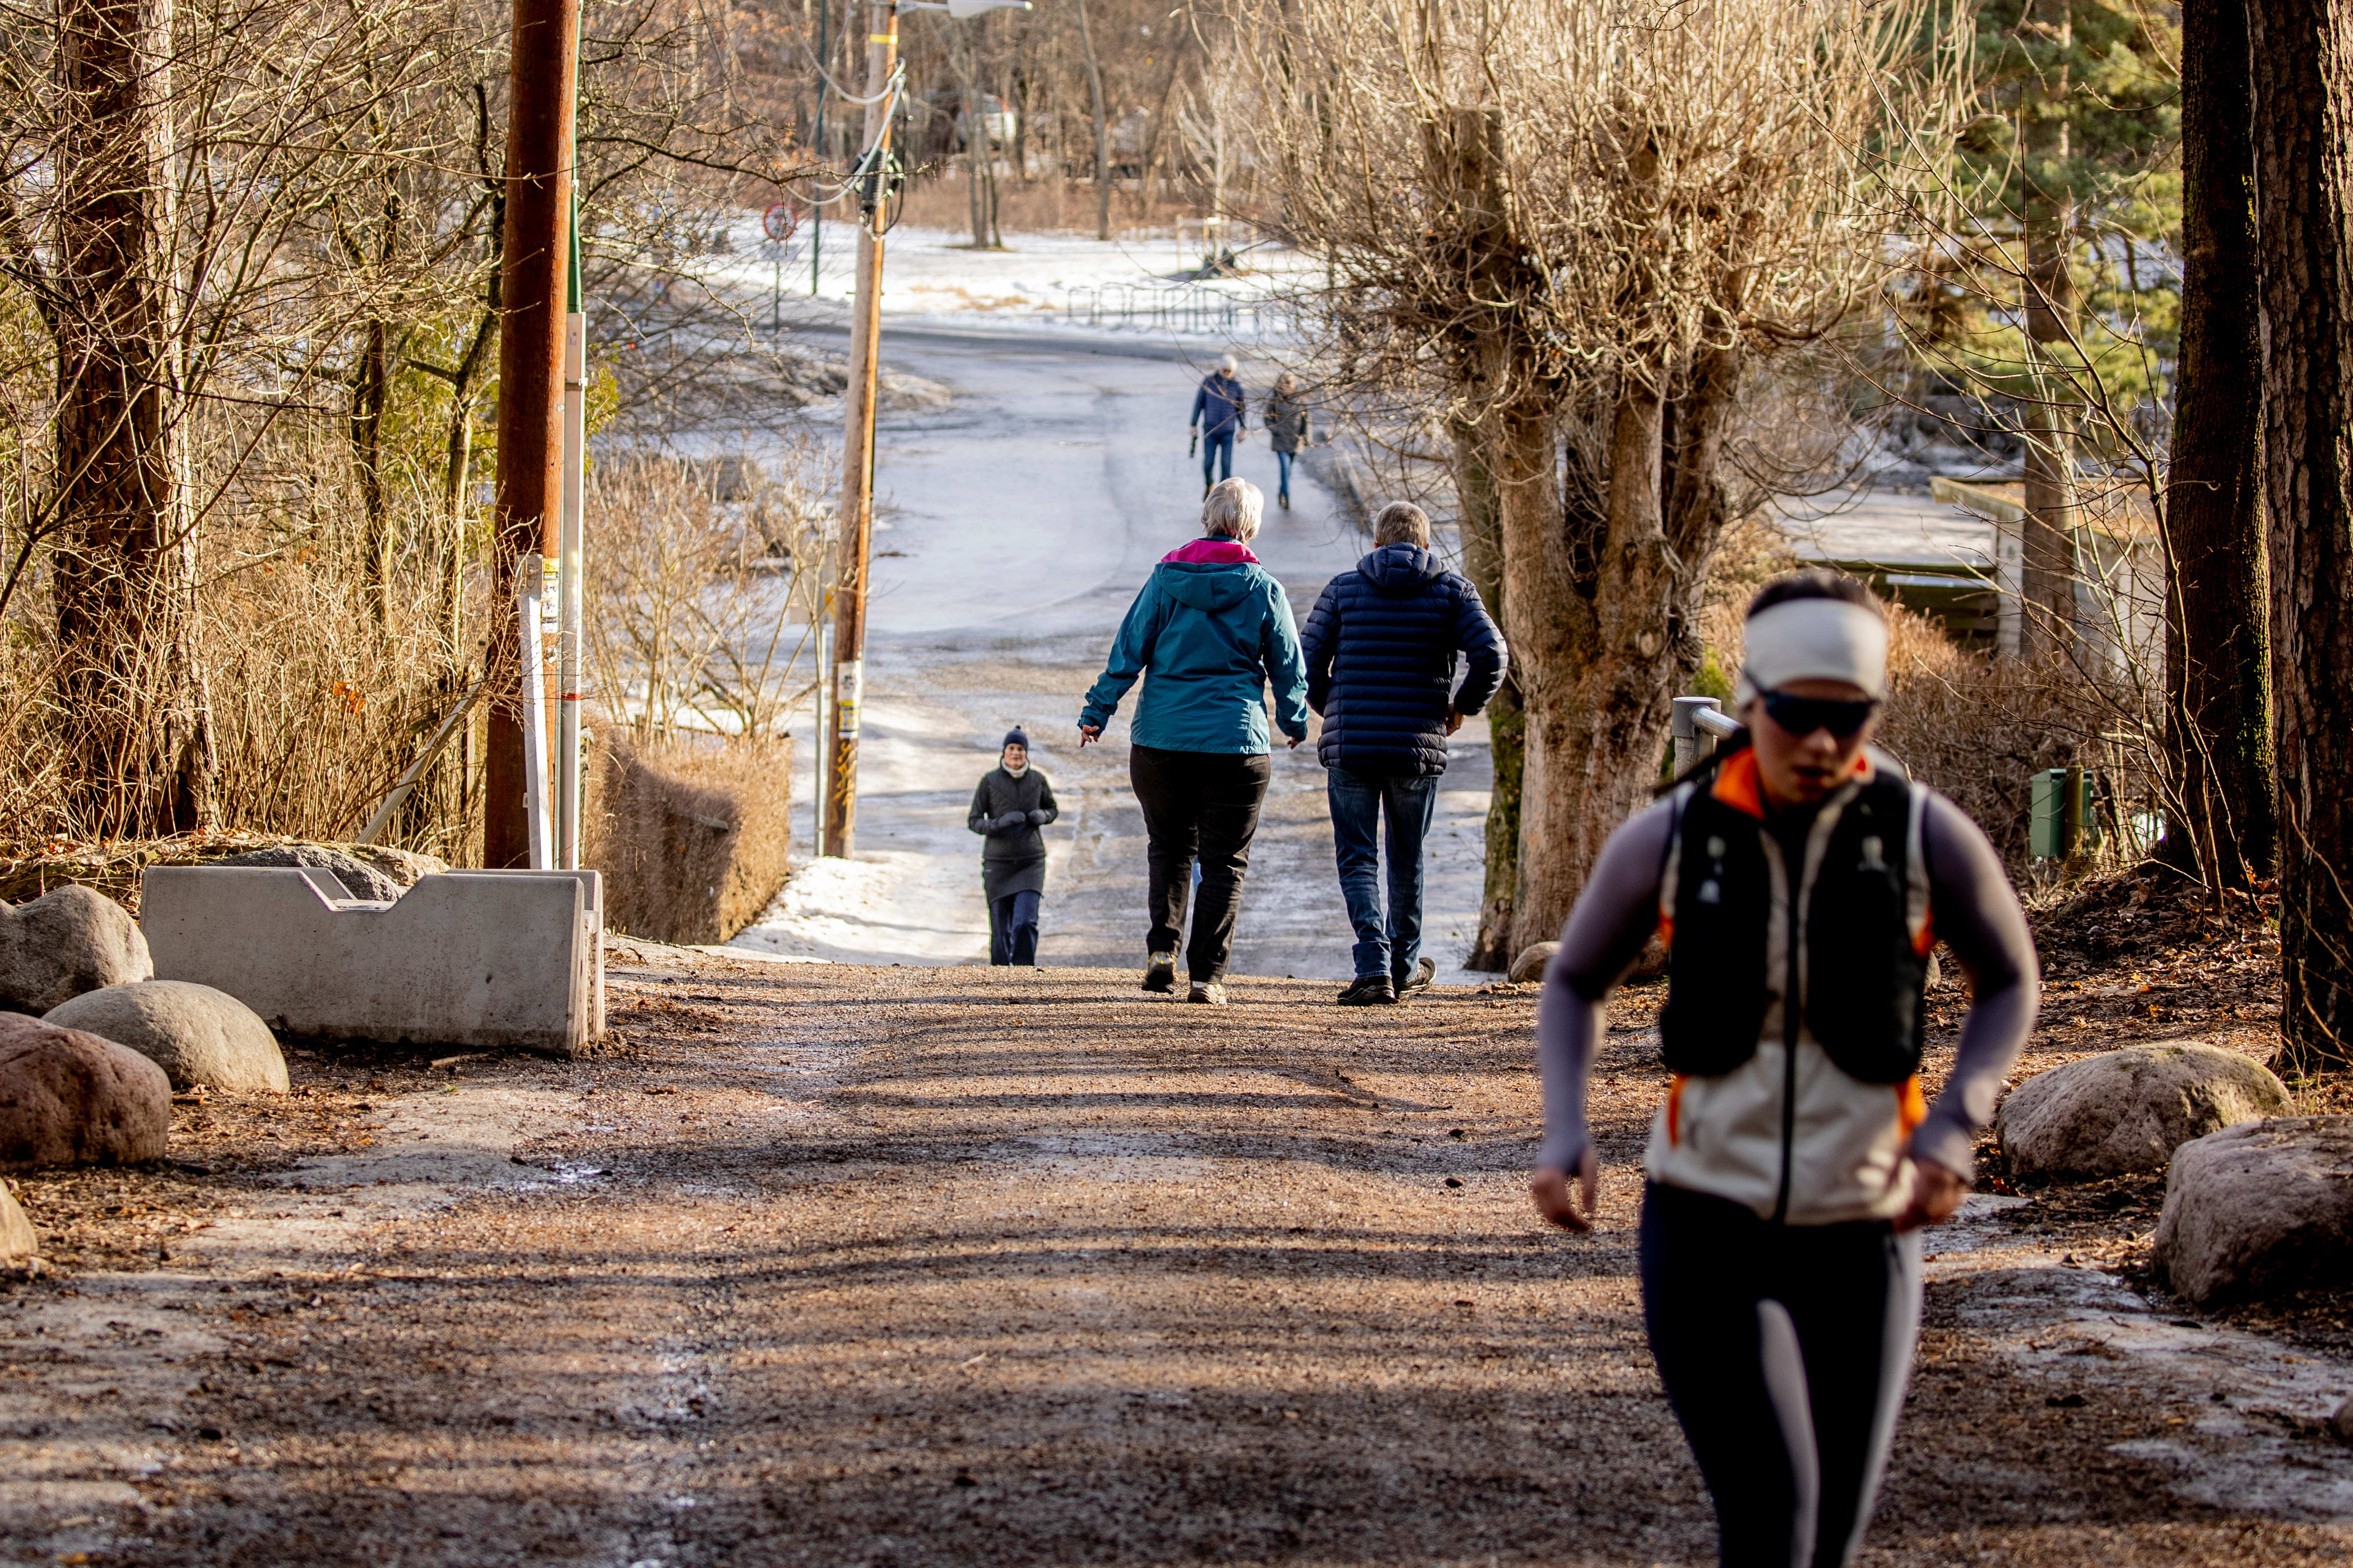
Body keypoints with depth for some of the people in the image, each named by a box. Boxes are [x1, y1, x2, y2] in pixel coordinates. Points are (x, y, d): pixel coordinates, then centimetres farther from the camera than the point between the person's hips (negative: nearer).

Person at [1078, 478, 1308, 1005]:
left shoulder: (1167, 577, 0)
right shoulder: (1264, 589, -1)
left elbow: (1128, 651, -1)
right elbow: (1288, 666, 7)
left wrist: (1097, 713, 6)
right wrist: (1295, 721, 24)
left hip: (1161, 739, 1)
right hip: (1236, 743, -1)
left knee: (1169, 844, 18)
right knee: (1224, 861, 6)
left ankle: (1162, 948, 0)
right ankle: (1207, 973, -1)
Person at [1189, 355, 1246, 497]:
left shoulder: (1236, 385, 1)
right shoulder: (1208, 381, -2)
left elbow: (1241, 407, 11)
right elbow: (1199, 403, 3)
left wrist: (1242, 428, 6)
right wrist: (1194, 425, 1)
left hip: (1228, 431, 0)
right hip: (1210, 430, 0)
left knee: (1226, 464, -8)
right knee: (1208, 462, -1)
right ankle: (1209, 484, 29)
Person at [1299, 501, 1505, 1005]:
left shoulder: (1343, 589, 5)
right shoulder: (1452, 591, 4)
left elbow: (1307, 665, 1)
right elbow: (1490, 657, -9)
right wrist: (1462, 707, 7)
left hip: (1349, 746, -1)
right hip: (1419, 746, 1)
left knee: (1357, 859, 3)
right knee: (1407, 859, 17)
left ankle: (1374, 967, -13)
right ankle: (1404, 968, 29)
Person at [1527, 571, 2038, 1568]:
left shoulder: (1928, 834, -10)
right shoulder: (1667, 839, -9)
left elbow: (2009, 981, 8)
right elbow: (1574, 981, 9)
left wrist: (1954, 1130, -10)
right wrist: (1562, 1137, -9)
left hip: (1859, 1243, 1)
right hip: (1705, 1230, -1)